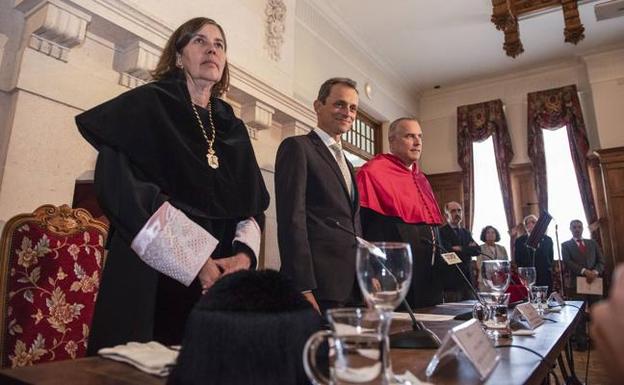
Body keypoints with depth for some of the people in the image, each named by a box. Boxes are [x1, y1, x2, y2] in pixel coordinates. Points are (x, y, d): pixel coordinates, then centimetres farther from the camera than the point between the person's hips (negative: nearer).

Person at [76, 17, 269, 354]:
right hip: (151, 273, -4)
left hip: (218, 280, 5)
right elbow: (118, 186, -12)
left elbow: (254, 204, 11)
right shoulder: (145, 104, 0)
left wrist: (244, 253, -10)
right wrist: (195, 260, -17)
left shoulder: (234, 129, 14)